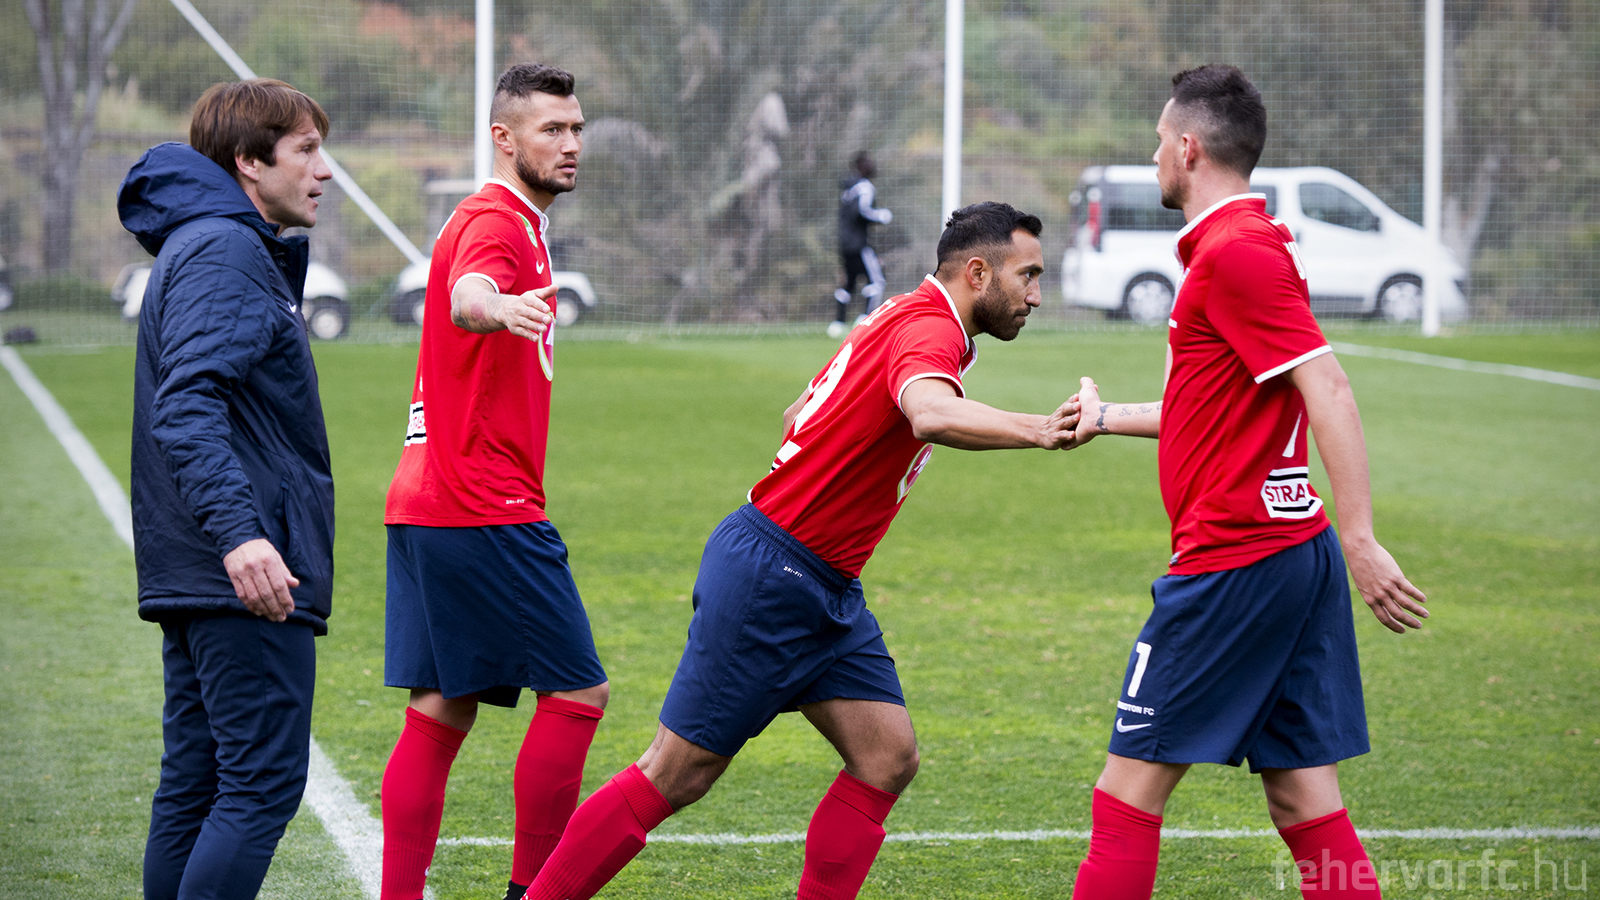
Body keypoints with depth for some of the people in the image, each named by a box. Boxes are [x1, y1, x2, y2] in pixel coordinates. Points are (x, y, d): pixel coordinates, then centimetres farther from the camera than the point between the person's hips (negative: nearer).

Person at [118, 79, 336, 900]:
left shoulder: (212, 248, 21)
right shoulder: (223, 251, -12)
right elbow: (187, 404, -24)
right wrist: (237, 530, -33)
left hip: (192, 576, 10)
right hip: (248, 581, -10)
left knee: (194, 785, 10)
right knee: (262, 783, -11)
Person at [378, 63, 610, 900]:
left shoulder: (510, 221, 20)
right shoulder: (496, 220, -11)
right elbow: (466, 297, -35)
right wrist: (499, 307, -56)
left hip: (426, 507, 10)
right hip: (484, 509, -10)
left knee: (439, 713, 6)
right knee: (578, 690, -5)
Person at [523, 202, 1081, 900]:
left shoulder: (901, 318, 14)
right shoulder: (928, 328, -17)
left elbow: (799, 414, 25)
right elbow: (931, 415, -41)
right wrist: (1037, 430, -50)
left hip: (825, 592, 10)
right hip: (771, 574, -10)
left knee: (888, 759, 0)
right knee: (675, 776, -4)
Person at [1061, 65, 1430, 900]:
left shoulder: (1235, 251, -13)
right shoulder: (1245, 243, 18)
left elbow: (1325, 387, -22)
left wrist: (1360, 541, -27)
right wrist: (1107, 417, 35)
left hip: (1234, 562, -10)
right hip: (1294, 549, 10)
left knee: (1129, 790, -2)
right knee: (1303, 797, 6)